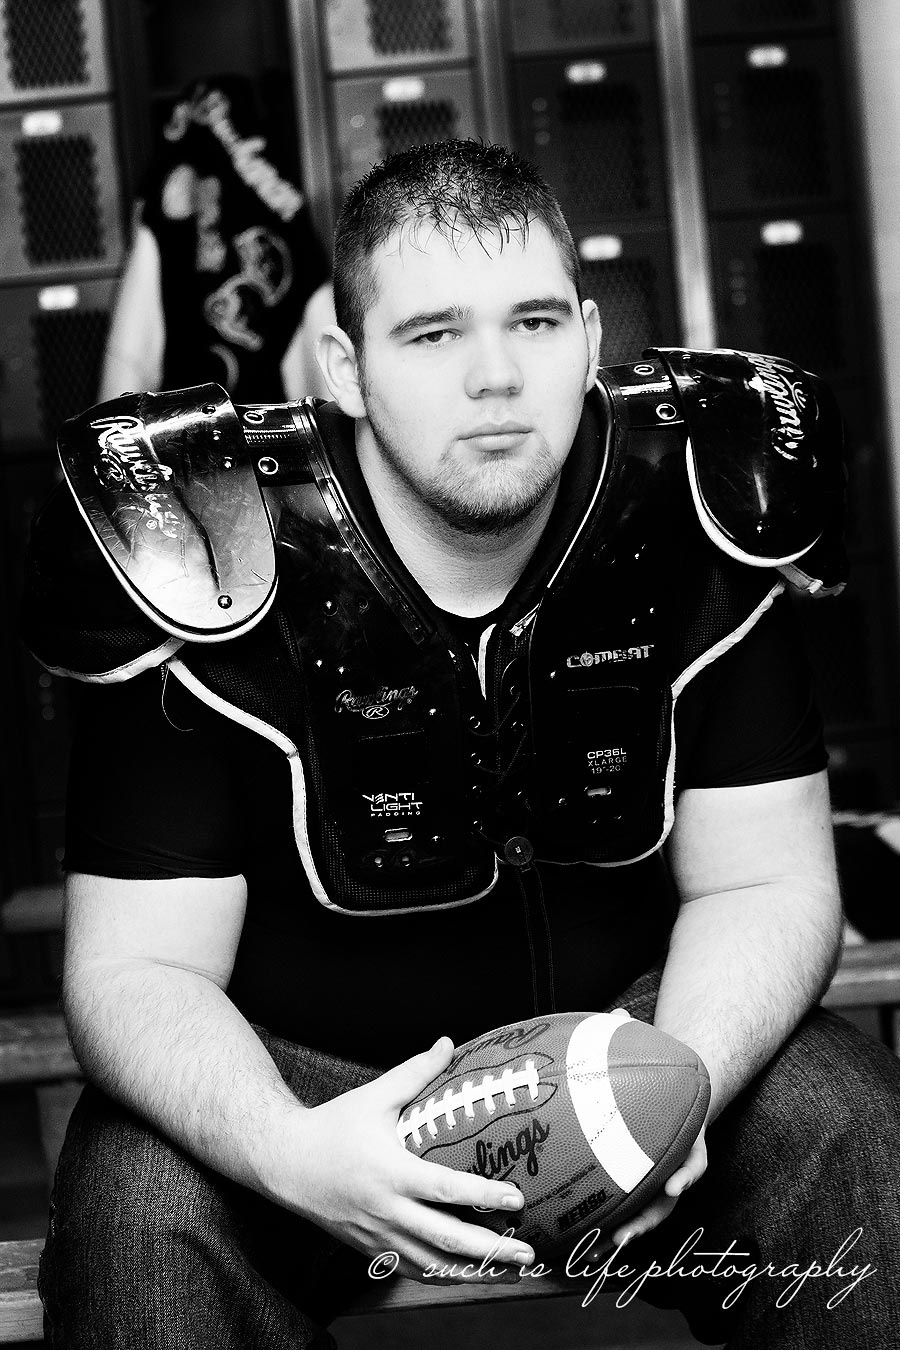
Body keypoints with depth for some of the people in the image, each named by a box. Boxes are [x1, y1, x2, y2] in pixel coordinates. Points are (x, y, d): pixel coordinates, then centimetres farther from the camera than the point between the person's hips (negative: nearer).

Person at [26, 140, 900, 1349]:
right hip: (299, 1071, -2)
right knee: (146, 1220, -30)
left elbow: (763, 883, -6)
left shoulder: (693, 503, -10)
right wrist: (289, 1152, -37)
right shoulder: (213, 559, -18)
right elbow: (139, 965, -16)